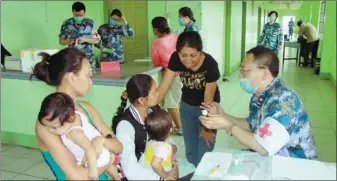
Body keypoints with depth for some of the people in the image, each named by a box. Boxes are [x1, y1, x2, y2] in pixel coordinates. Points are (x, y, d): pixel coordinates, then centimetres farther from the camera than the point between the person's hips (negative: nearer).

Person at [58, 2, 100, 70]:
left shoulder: (90, 23, 0)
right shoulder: (67, 23, 1)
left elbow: (96, 40, 1)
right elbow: (61, 40, 6)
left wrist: (85, 39, -16)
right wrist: (67, 41, -15)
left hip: (89, 59, 0)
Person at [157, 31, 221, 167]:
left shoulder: (210, 64, -32)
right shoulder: (175, 59, -24)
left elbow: (208, 100, -22)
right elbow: (163, 87, -23)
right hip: (187, 105, 3)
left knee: (204, 152, 1)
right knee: (190, 150, 14)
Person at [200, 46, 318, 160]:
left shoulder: (283, 101, -29)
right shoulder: (259, 96, -1)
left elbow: (263, 148, -31)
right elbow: (252, 126, 13)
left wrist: (228, 125, -22)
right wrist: (224, 116, 1)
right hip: (271, 158, 7)